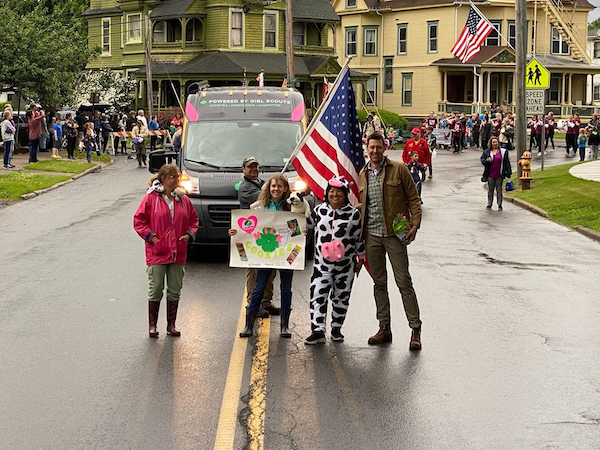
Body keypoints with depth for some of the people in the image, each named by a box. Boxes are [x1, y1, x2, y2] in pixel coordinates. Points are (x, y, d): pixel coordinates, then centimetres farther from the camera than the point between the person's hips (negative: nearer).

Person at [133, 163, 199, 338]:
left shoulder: (183, 199, 8)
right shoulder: (151, 198, -4)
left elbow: (193, 219, 19)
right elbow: (139, 220, -2)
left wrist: (189, 234, 3)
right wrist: (150, 236, -9)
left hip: (177, 252, 4)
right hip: (157, 252, -4)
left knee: (175, 291, 8)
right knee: (155, 289, 0)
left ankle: (171, 325, 19)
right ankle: (152, 325, 11)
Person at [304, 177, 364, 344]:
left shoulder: (354, 213, 0)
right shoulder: (319, 210, 5)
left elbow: (359, 237, 6)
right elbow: (306, 225, 20)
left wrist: (360, 258, 7)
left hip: (346, 264, -1)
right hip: (322, 263, 1)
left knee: (341, 297, 9)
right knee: (318, 296, -8)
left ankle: (336, 329, 23)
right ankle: (318, 331, -5)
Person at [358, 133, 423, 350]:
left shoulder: (398, 169, -2)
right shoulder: (363, 174, 12)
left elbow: (413, 198, -1)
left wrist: (414, 224, -12)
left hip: (394, 233, -5)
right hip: (371, 235, 5)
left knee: (403, 281, -6)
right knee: (379, 282, 9)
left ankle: (415, 330, -2)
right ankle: (384, 328, 17)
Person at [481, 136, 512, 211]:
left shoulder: (503, 152, 5)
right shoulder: (486, 152, 7)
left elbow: (507, 162, 4)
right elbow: (482, 160, 6)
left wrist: (508, 172, -1)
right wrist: (486, 161, -17)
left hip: (499, 175, -1)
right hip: (490, 174, 1)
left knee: (499, 190, 2)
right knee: (490, 190, 8)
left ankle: (500, 205, 8)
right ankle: (489, 204, 16)